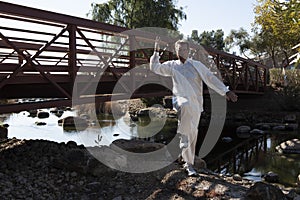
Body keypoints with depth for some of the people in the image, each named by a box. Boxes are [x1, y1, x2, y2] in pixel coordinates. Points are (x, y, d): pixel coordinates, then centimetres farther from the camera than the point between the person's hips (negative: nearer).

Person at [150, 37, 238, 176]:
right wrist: (156, 51, 1)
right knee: (185, 106, -40)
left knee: (192, 135, 4)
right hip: (180, 99, -1)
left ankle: (189, 164, 19)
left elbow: (211, 79, 7)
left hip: (195, 104, 2)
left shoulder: (197, 65, 9)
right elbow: (155, 68, 8)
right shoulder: (172, 66, 11)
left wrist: (226, 92, 2)